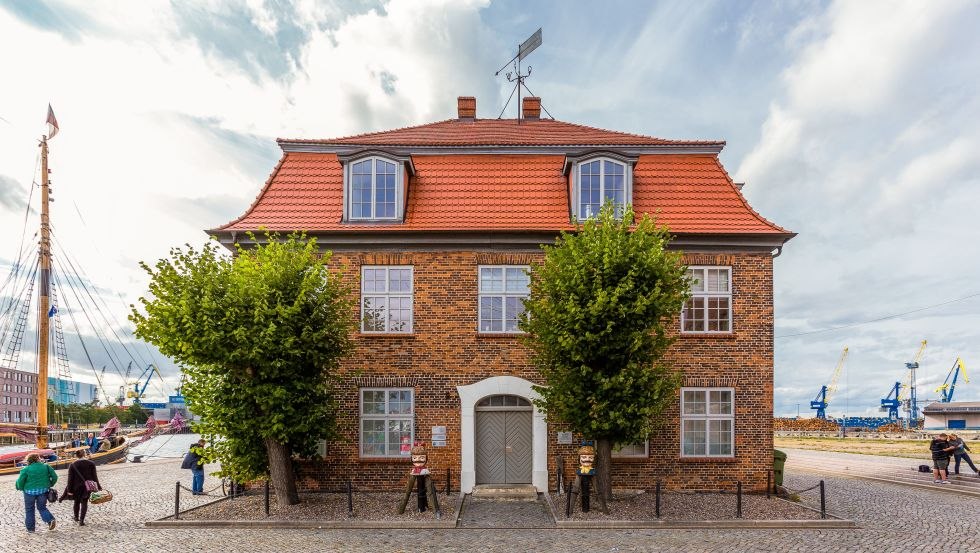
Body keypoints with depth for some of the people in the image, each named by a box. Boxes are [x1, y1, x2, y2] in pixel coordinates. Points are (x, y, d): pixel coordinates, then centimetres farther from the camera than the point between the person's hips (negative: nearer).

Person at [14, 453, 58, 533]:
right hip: (43, 491, 3)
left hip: (30, 492, -3)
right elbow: (54, 477, 1)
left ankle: (30, 529, 16)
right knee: (42, 507, 15)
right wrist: (49, 485, 16)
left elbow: (20, 482, -7)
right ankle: (51, 519, -8)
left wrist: (20, 488, 14)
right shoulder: (46, 467, 1)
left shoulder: (26, 469, -8)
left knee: (29, 510, 12)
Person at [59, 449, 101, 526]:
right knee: (84, 502, 6)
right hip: (87, 487, 0)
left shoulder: (72, 465, -6)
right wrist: (98, 486, 5)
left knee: (76, 502, 20)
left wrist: (69, 490, -3)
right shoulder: (91, 464, -3)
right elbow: (94, 476, -1)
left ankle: (76, 517, 37)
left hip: (76, 487, 0)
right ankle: (81, 520, -3)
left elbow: (70, 479, -6)